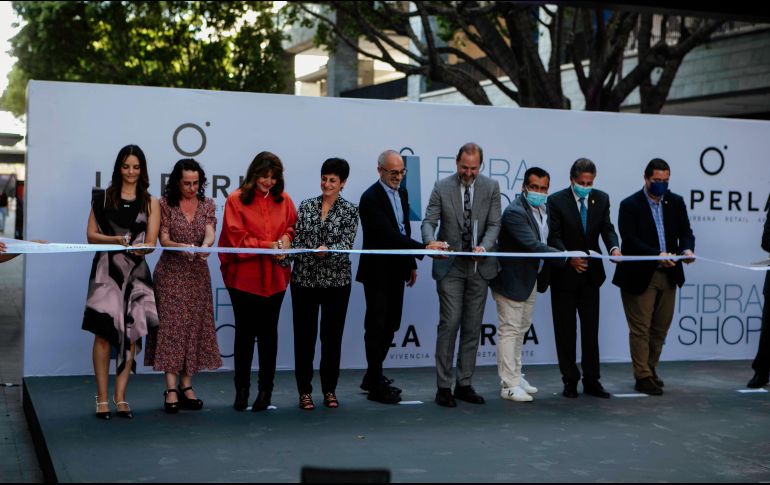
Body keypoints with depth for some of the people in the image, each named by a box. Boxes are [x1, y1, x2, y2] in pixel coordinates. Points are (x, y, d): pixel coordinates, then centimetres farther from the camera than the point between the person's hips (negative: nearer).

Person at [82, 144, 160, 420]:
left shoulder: (150, 203, 10)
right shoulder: (103, 197, 8)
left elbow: (151, 242, 3)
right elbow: (91, 235, 5)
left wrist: (139, 248, -20)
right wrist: (116, 240, -13)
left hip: (136, 272, 2)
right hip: (107, 269, -2)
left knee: (131, 334, -1)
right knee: (104, 333, -7)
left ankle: (120, 396, 8)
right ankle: (102, 398, -2)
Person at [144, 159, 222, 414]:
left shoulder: (207, 204, 6)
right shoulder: (165, 204, -2)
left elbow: (210, 232, -10)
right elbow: (164, 240, -8)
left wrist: (206, 245, -33)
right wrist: (183, 247, -28)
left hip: (197, 273, 3)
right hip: (171, 273, -3)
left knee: (194, 327, 4)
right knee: (171, 326, -7)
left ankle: (186, 385, 12)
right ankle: (171, 389, -7)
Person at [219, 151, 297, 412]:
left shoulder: (283, 200, 5)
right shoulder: (236, 200, -6)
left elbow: (293, 226, 15)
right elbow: (236, 239, -12)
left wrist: (287, 238, -8)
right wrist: (268, 246, -20)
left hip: (275, 276, 3)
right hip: (244, 276, -3)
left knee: (268, 332, 7)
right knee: (245, 332, 8)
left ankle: (266, 390, 14)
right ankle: (242, 389, 18)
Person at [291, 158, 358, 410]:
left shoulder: (350, 211, 1)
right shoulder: (306, 206, 6)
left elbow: (347, 243, -11)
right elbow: (296, 240, 4)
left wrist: (328, 249, -29)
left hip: (336, 281, -1)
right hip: (304, 279, 1)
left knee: (332, 335, 6)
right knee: (304, 335, 3)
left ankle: (330, 390, 18)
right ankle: (304, 391, 11)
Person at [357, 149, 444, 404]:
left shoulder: (402, 193, 10)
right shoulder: (371, 198, -17)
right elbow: (389, 235, -26)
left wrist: (411, 264, 16)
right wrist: (425, 248, -31)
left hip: (396, 270, 8)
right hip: (377, 271, -8)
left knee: (390, 326, 13)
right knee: (377, 327, -2)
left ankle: (373, 377, 25)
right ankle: (376, 386, 4)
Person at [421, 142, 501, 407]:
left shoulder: (491, 187, 3)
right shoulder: (442, 187, -1)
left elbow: (494, 224, -1)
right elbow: (429, 221, -5)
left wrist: (484, 247, -20)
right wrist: (432, 241, -27)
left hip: (479, 266, 3)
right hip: (450, 266, -2)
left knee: (473, 327, 7)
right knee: (449, 324, -7)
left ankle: (464, 384, 16)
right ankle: (444, 387, -1)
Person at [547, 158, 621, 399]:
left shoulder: (601, 199, 4)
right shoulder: (556, 201, -8)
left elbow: (607, 229, -3)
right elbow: (554, 237, -11)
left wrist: (613, 247, -24)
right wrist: (569, 258, -26)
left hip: (590, 273, 3)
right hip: (564, 274, -3)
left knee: (591, 329, 6)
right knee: (565, 331, 4)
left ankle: (592, 381, 12)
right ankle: (570, 381, 12)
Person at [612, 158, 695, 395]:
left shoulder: (676, 202, 8)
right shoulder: (630, 205, -7)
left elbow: (685, 232, 5)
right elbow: (630, 240, -16)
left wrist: (687, 249, -18)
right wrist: (657, 255, -28)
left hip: (668, 275, 5)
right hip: (640, 275, -5)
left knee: (660, 328, 12)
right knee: (640, 329, -1)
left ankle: (650, 369, 28)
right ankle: (643, 377, 7)